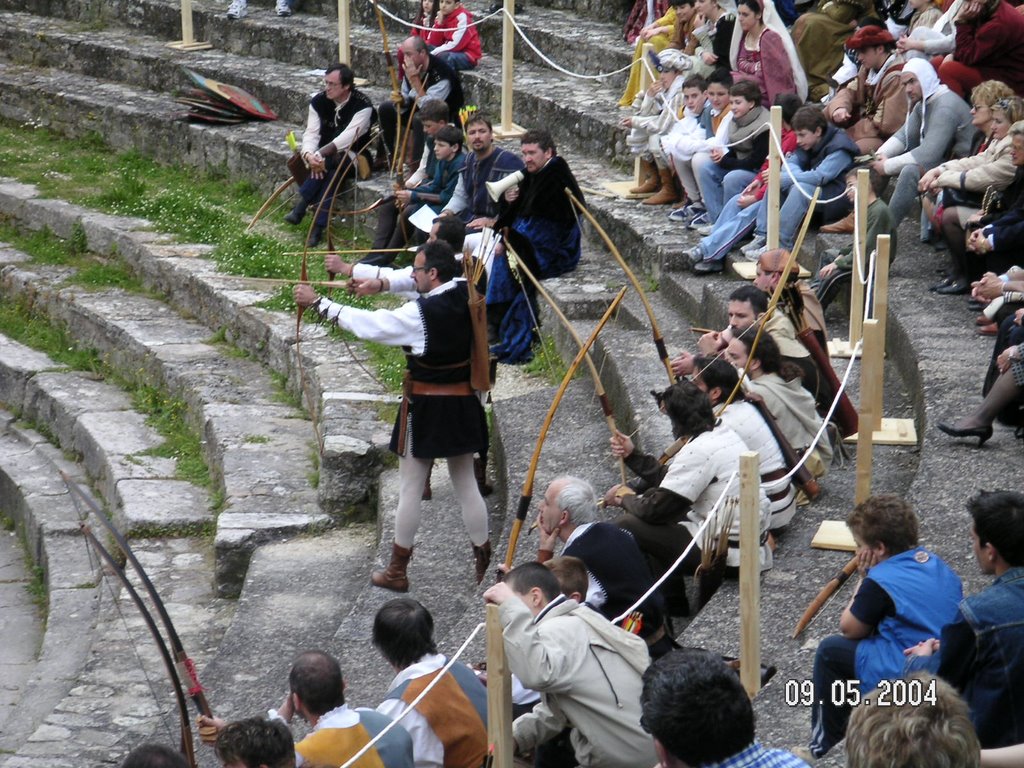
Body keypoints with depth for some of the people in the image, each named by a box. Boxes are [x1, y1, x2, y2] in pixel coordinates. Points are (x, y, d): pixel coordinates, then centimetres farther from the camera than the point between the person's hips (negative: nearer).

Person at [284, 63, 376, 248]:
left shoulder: (362, 105, -16)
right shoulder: (319, 102, 0)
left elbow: (349, 136, -27)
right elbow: (311, 133, -7)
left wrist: (320, 155, -36)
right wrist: (309, 154, -31)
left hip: (353, 156, -4)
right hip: (326, 155, 4)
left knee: (331, 163, -37)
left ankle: (301, 205, -35)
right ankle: (319, 226, -39)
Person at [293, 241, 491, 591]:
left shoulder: (421, 312, -23)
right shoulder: (465, 296, -4)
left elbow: (368, 323, -21)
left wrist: (317, 302, -14)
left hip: (425, 408, -6)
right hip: (462, 404, 6)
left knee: (410, 488, 6)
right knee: (466, 484, 16)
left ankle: (397, 571, 16)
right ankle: (484, 562, 20)